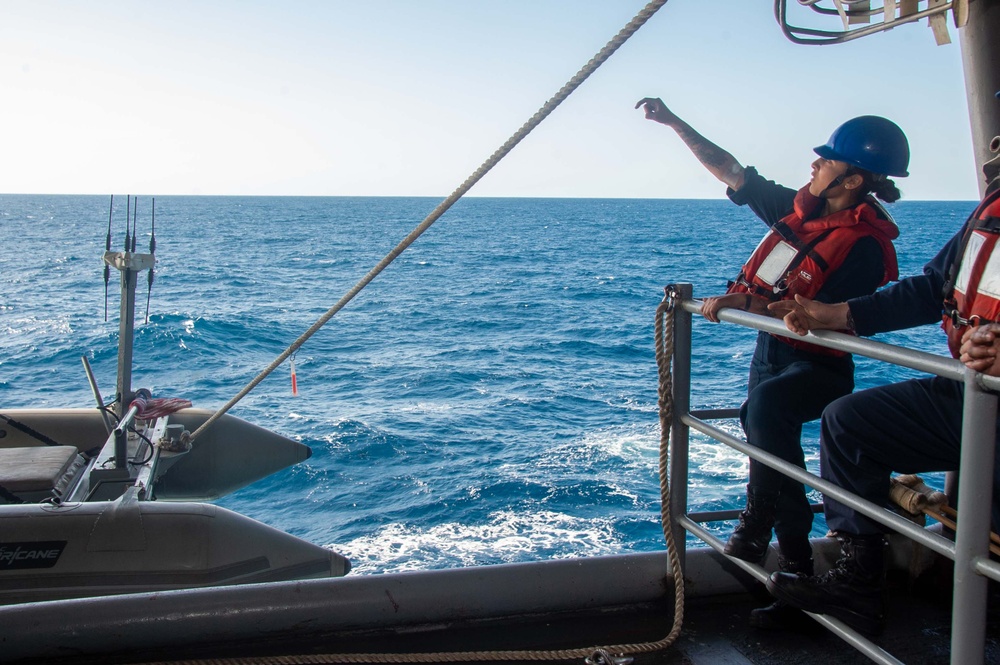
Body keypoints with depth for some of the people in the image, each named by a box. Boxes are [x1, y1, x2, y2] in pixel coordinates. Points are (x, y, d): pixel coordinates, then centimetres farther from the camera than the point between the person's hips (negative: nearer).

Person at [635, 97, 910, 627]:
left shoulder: (865, 246, -18)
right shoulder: (799, 210, 3)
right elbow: (730, 170, 9)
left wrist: (745, 303, -30)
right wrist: (674, 122, 8)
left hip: (819, 367, -8)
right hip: (771, 350, 8)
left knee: (766, 405, -35)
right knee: (766, 442, 10)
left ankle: (759, 520, -20)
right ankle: (794, 565, 23)